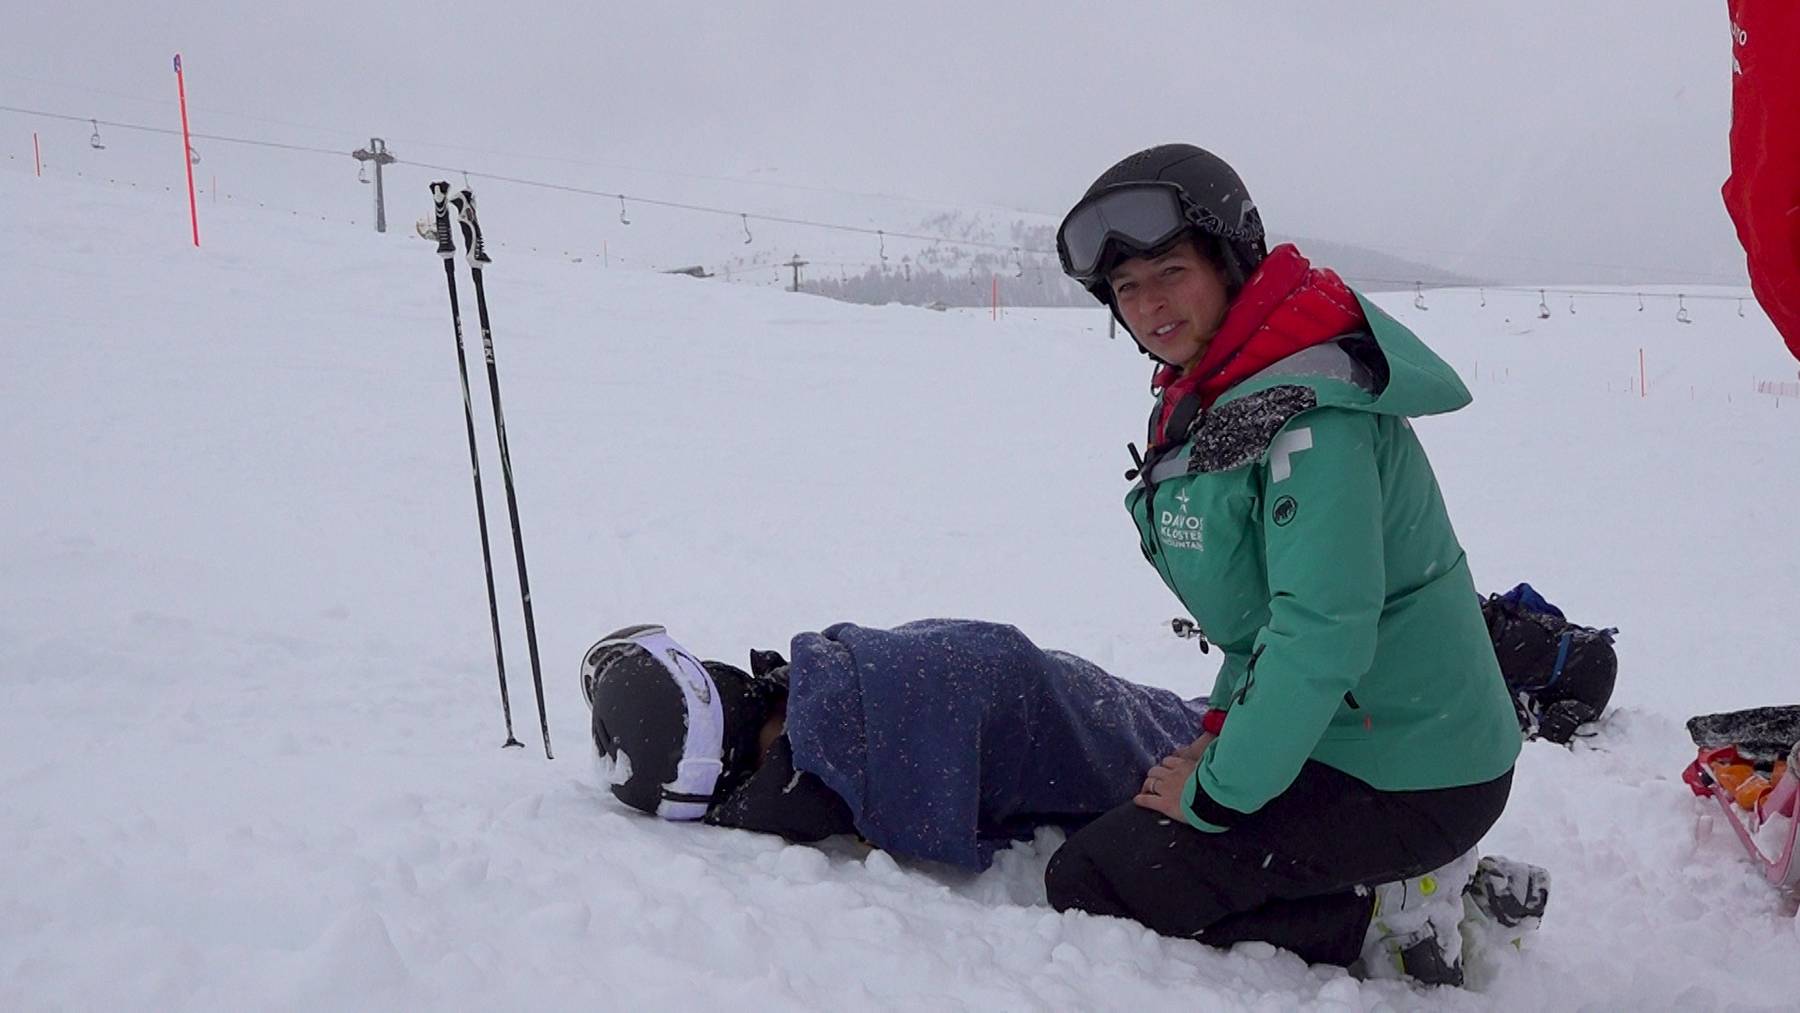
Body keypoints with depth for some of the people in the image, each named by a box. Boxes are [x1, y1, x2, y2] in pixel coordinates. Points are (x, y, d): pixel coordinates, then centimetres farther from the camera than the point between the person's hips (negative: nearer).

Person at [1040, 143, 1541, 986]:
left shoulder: (1307, 411, -23)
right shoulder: (1214, 390, 8)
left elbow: (1323, 633, -28)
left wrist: (1217, 791, -18)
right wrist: (1224, 726, 9)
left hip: (1404, 782, -10)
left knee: (1087, 883, -8)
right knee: (1133, 820, 24)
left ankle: (1386, 922, -4)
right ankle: (1410, 885, 14)